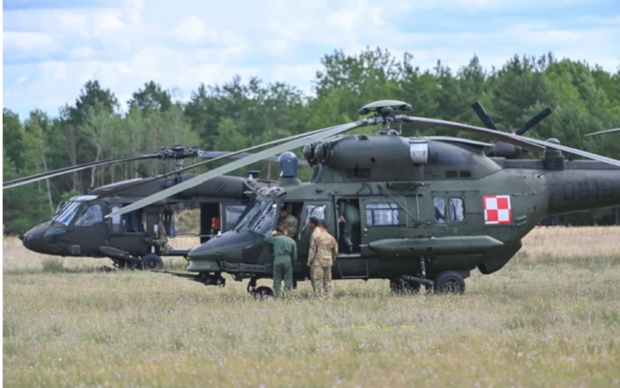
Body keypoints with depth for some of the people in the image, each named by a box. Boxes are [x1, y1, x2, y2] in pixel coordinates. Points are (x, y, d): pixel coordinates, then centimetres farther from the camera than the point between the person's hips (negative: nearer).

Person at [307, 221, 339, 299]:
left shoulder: (316, 236, -6)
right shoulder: (331, 238, 11)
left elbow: (312, 250, -9)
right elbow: (335, 251, 16)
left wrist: (309, 261, -3)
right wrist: (332, 261, 28)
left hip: (318, 263, -5)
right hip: (328, 263, 5)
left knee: (318, 281, -5)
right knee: (327, 281, 11)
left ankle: (319, 296, -12)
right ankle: (329, 296, 8)